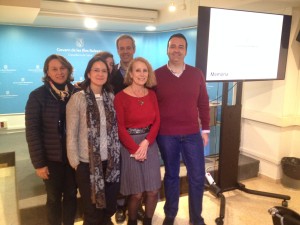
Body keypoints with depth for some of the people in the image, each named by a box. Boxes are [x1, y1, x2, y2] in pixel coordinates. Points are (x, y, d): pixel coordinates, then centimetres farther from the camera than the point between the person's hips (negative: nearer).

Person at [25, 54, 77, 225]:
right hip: (52, 158, -2)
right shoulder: (38, 96, -8)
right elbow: (32, 131, -9)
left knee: (71, 195, 16)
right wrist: (38, 163, -11)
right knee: (54, 197, 14)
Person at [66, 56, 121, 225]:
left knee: (110, 207, 17)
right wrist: (75, 161, -9)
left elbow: (116, 128, 9)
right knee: (93, 211, 10)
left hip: (111, 160, 4)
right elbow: (71, 134, -9)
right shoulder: (78, 98, -9)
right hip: (88, 162, -4)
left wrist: (117, 153, 5)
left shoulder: (111, 97, 4)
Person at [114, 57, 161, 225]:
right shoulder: (121, 97, -7)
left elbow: (157, 121, 3)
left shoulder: (152, 95, 6)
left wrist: (146, 142, -11)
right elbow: (120, 127, -9)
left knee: (153, 190, 6)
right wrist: (135, 148, -13)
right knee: (136, 193, 2)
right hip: (129, 145, -4)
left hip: (150, 144, 4)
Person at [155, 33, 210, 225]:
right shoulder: (157, 75, -2)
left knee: (198, 176, 6)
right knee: (171, 175, 12)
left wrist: (205, 129, 6)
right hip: (166, 135, -1)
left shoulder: (197, 74, 2)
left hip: (192, 134, 2)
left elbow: (203, 103, 7)